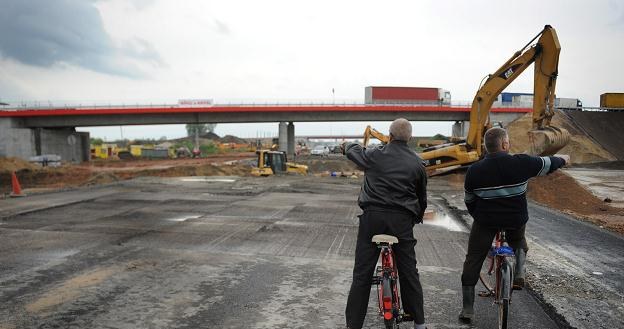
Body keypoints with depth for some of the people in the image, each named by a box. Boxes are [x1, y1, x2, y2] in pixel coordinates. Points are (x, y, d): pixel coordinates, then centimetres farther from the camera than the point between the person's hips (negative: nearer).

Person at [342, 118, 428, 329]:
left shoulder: (374, 155, 1)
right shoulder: (417, 163, 5)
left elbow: (353, 151, 22)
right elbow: (422, 197, 14)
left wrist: (347, 146, 46)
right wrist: (418, 217, 32)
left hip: (373, 217, -1)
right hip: (402, 220, 2)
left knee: (362, 273, 5)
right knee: (409, 272, 14)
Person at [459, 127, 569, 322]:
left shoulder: (474, 170, -8)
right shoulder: (521, 163, -11)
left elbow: (469, 201, 6)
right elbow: (547, 164, 10)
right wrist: (562, 159, 32)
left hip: (485, 222, -1)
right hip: (515, 220, 1)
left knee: (473, 262, 7)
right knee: (519, 242, 36)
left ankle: (467, 310, 9)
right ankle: (519, 274, 19)